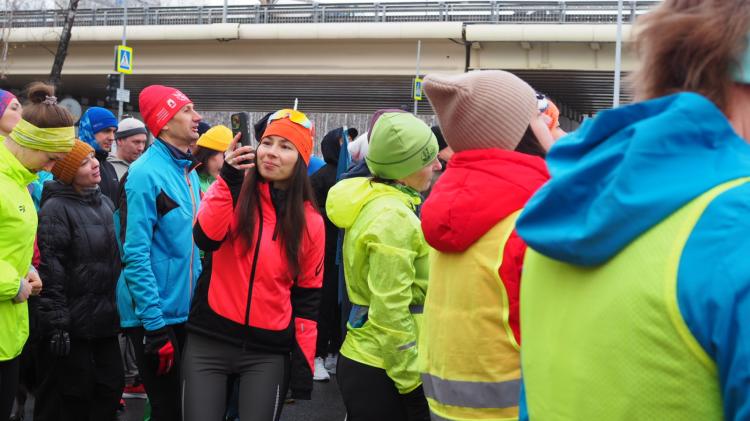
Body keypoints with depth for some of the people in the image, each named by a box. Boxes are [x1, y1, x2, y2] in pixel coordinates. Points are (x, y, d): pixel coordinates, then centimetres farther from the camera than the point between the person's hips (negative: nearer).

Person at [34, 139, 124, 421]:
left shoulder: (105, 203, 12)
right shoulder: (56, 208, -12)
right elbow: (51, 270, -17)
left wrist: (120, 306, 19)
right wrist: (56, 322, -21)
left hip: (104, 317, 7)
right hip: (73, 321, -7)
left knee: (111, 388, 11)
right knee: (73, 397, 2)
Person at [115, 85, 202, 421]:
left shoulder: (189, 171, 10)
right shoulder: (145, 173, -15)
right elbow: (135, 256, -20)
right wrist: (155, 325, -22)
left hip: (187, 311, 8)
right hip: (154, 316, -8)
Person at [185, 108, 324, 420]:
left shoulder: (310, 222, 2)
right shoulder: (230, 190, 2)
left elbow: (307, 296, 5)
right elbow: (206, 239, -17)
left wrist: (303, 364, 2)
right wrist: (229, 180, -27)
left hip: (268, 351, 0)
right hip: (209, 340, 0)